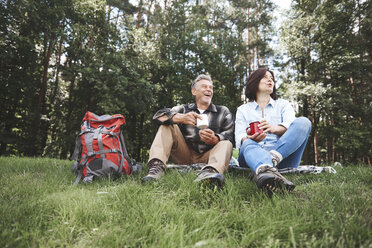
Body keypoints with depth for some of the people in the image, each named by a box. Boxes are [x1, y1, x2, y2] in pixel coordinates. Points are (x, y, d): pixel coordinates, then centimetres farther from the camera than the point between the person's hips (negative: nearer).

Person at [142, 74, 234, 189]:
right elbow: (159, 115, -4)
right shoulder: (184, 109, 14)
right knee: (167, 125, -9)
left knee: (226, 144, -24)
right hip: (185, 156, 1)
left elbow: (230, 135, -4)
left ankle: (209, 171, -55)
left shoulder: (223, 112, 13)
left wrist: (215, 139, -29)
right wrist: (181, 118, -26)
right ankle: (157, 166, -31)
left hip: (207, 157, 0)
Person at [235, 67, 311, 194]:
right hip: (254, 154, -1)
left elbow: (291, 125, 1)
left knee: (303, 122, -21)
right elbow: (239, 136, 3)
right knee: (248, 144, -33)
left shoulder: (283, 104, 23)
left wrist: (274, 128, -24)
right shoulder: (243, 110, 20)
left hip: (283, 154, 1)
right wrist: (249, 138, -23)